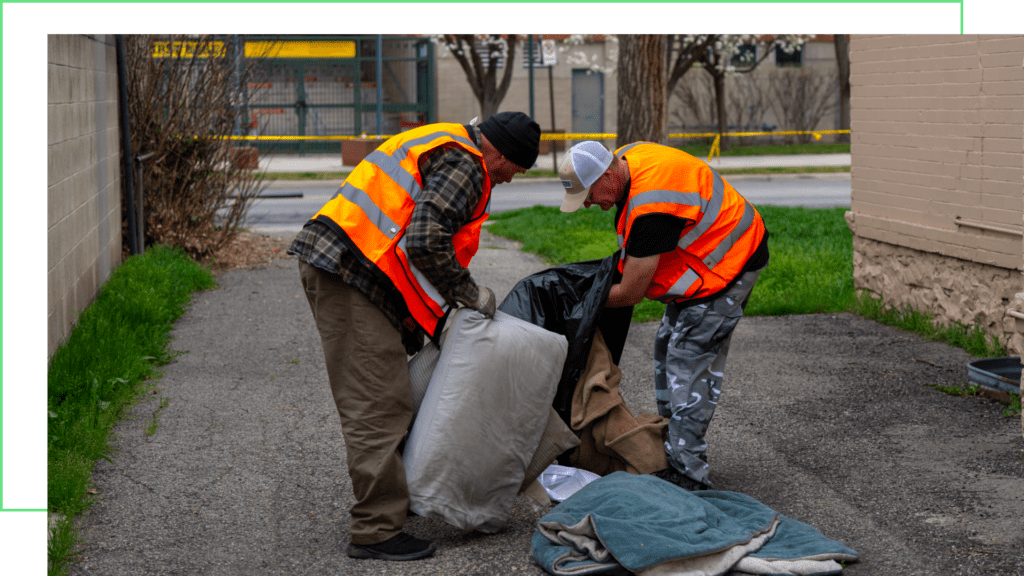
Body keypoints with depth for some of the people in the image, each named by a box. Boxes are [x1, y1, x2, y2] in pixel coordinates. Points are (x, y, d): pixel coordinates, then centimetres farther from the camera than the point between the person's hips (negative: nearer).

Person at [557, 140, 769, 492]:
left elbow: (629, 294, -24)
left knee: (689, 361, -12)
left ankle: (687, 473, -9)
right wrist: (628, 259, 10)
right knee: (668, 348, 13)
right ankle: (669, 451, 21)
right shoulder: (624, 159, -4)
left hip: (729, 261, -11)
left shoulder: (650, 210, -34)